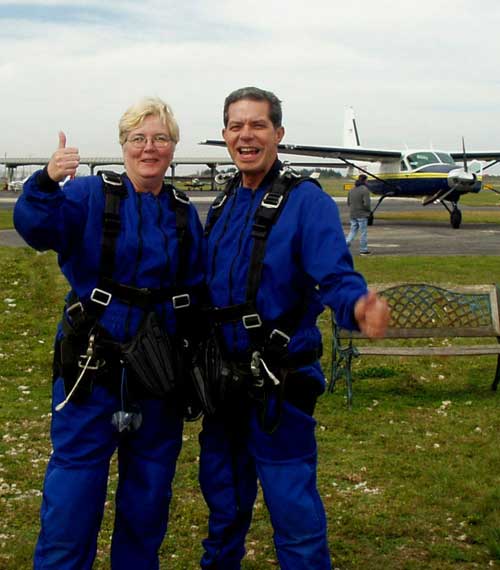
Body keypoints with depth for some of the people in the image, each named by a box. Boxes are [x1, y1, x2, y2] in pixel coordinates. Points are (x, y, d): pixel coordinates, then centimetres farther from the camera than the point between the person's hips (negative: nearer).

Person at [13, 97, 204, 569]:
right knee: (74, 487, -1)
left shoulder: (184, 214, 7)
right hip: (93, 367, -4)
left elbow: (196, 291, 12)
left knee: (149, 492, 15)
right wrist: (47, 182, -43)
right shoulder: (91, 194, -5)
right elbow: (35, 227, -23)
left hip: (160, 372, 4)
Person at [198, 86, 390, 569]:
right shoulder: (222, 205, 9)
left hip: (278, 384, -7)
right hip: (224, 379, 7)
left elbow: (336, 277, -24)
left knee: (292, 505, 1)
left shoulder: (307, 202, -12)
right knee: (223, 497, 23)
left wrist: (359, 307, -45)